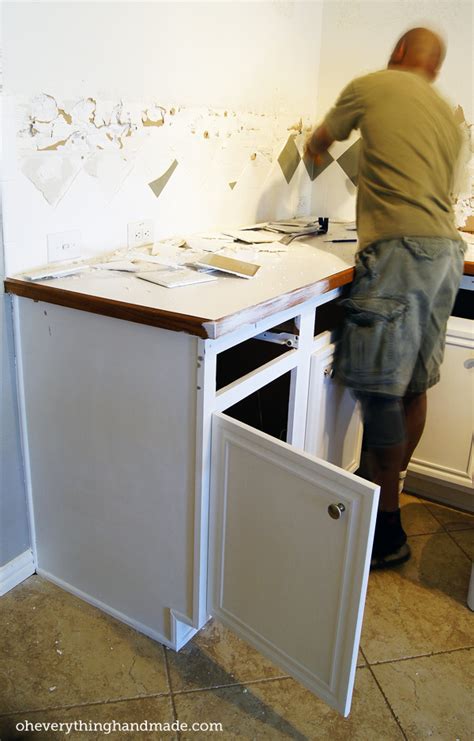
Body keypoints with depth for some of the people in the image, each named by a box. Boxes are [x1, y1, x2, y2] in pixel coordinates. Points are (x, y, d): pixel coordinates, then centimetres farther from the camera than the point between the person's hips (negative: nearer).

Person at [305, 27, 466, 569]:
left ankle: (387, 530, 0)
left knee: (379, 388, -6)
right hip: (445, 252, 8)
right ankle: (389, 494, 27)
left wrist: (314, 147, 47)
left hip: (399, 251, -8)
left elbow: (319, 142, 22)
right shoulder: (448, 117, 23)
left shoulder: (372, 86, 7)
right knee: (414, 385, 12)